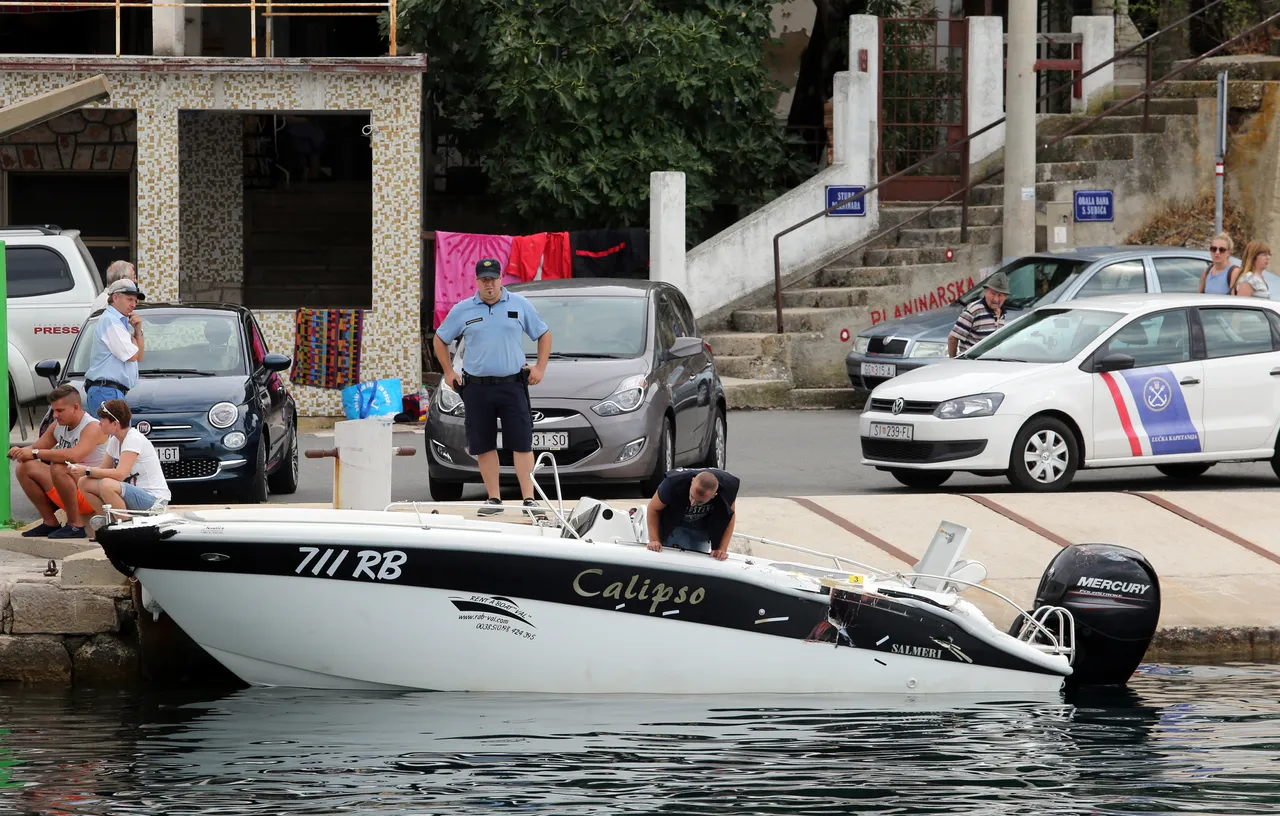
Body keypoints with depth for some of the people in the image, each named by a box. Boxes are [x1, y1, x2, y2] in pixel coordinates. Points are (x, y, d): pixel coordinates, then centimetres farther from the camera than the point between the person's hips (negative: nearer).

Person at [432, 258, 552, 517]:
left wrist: (540, 368, 6)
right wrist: (448, 372, 9)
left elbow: (544, 334, 15)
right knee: (484, 446, 3)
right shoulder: (462, 310, 6)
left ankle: (529, 499, -6)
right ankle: (494, 499, 10)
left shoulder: (520, 305, 6)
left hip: (512, 385, -1)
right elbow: (440, 340, 18)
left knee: (521, 443, -6)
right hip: (476, 387, 1)